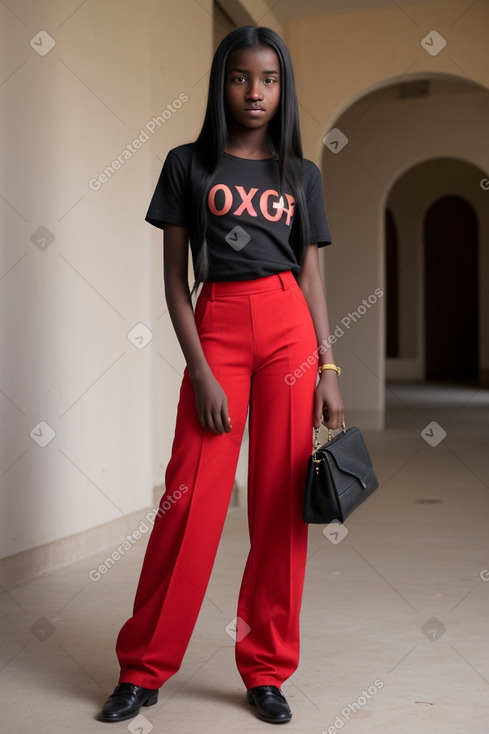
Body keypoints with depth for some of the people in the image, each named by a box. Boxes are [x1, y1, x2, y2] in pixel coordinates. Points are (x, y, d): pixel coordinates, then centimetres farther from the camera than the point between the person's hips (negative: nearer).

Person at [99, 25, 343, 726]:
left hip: (289, 326, 2)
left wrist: (329, 368, 3)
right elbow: (175, 278, 2)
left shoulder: (301, 175, 13)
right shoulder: (188, 164, 6)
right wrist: (201, 372, -7)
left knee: (281, 501, 2)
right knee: (191, 497, -4)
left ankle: (267, 671, 15)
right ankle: (143, 668, 12)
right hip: (216, 326, -2)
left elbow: (311, 277, 12)